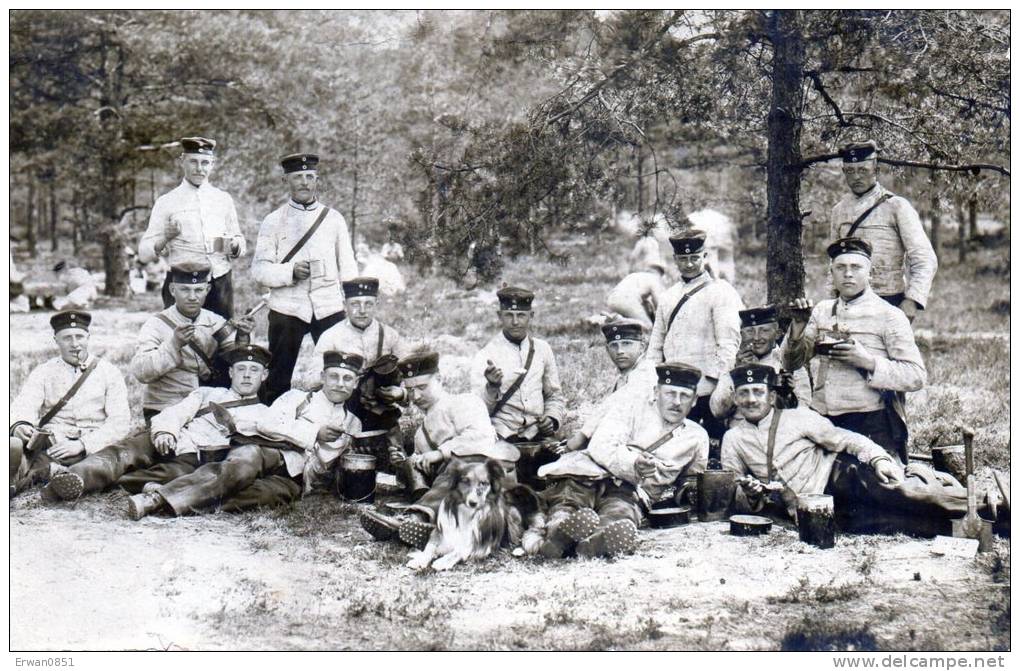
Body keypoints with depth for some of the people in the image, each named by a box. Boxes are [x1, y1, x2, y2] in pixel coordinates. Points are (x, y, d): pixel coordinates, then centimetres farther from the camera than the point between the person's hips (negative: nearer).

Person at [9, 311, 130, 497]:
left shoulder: (109, 372, 10)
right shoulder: (43, 372, 16)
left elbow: (120, 422, 0)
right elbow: (24, 404, -2)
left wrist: (82, 444, -15)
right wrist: (19, 425, -27)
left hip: (93, 447, -1)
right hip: (50, 442, 1)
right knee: (15, 445, -33)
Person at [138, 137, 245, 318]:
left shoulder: (223, 199, 12)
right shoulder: (167, 202, 4)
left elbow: (240, 242, 19)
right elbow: (144, 253, 0)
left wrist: (234, 246, -5)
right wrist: (164, 239, -20)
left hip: (220, 284, 3)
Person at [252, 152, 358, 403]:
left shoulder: (334, 218, 9)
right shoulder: (273, 221, 4)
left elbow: (347, 267, 11)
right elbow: (259, 269, -1)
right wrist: (290, 272, -18)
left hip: (329, 308, 1)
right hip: (287, 310, -1)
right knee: (279, 381, 5)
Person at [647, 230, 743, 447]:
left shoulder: (720, 292, -2)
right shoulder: (668, 296, 17)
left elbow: (729, 343, -10)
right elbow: (656, 343, 20)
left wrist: (717, 381, -16)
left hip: (707, 390, -6)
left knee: (715, 442, -2)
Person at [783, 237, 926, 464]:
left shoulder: (889, 316, -1)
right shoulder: (821, 311, 12)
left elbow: (917, 376, -7)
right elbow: (791, 364, 10)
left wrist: (868, 362, -19)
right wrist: (798, 326, -6)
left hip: (872, 427, -4)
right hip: (823, 424, 4)